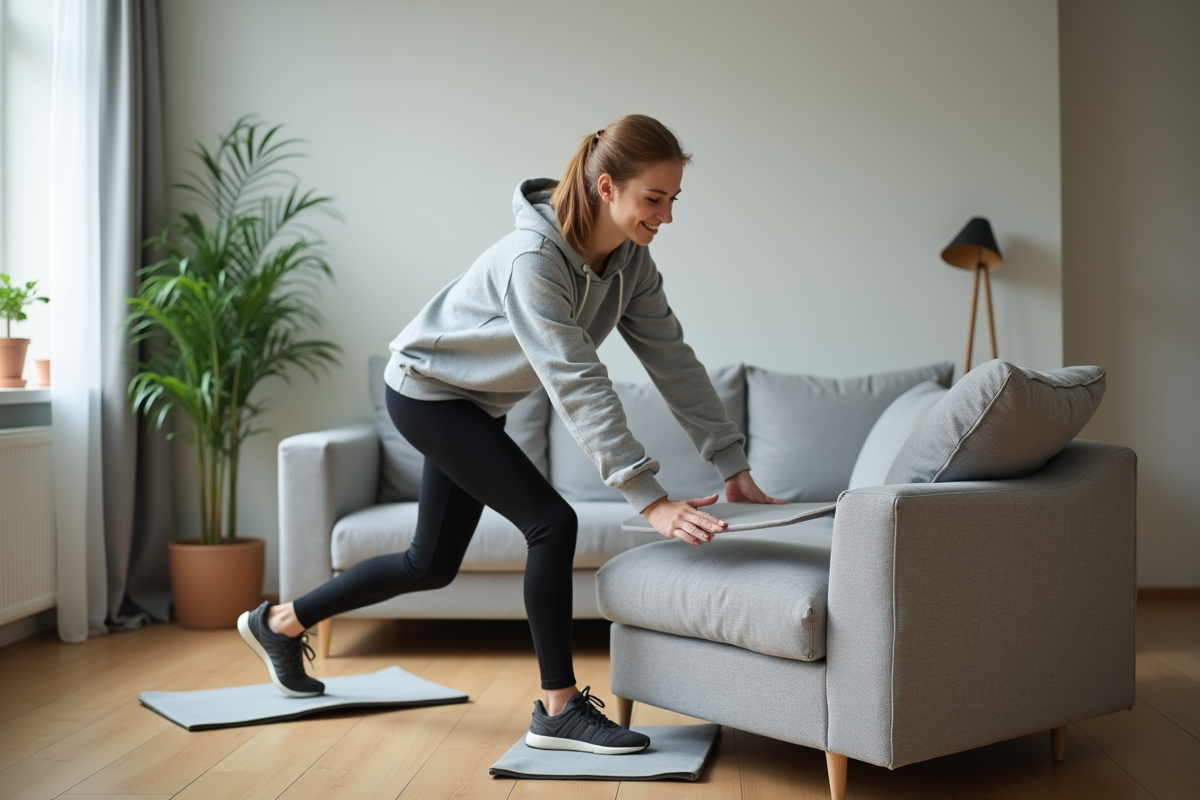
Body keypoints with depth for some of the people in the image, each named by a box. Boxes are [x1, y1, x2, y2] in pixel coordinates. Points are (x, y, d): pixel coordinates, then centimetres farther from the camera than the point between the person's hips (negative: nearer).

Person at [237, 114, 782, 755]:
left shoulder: (629, 259, -10)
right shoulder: (534, 259, -34)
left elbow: (672, 359, -10)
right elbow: (577, 386, -40)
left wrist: (735, 468, -15)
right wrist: (649, 499, -44)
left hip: (476, 401, 9)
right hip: (426, 389, -9)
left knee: (433, 564, 15)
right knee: (552, 522, -18)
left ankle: (279, 624, 34)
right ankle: (559, 709, -5)